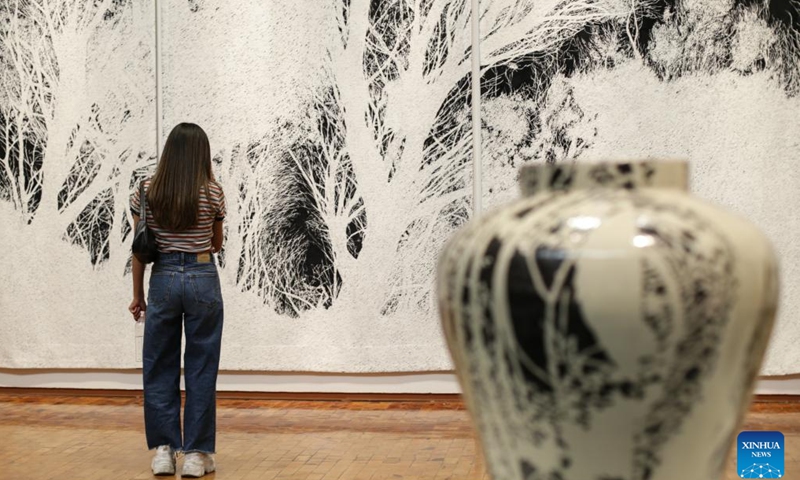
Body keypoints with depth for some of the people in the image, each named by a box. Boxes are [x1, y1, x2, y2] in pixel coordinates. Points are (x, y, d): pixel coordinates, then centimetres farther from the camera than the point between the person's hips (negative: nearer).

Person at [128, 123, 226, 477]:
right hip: (203, 278, -1)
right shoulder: (212, 193, -2)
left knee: (159, 367, 11)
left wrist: (137, 294, 11)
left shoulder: (146, 192, 1)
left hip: (163, 279, 1)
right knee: (201, 368, 5)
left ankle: (163, 450, 11)